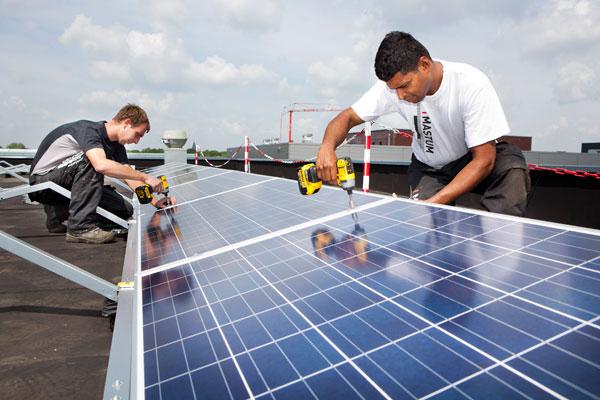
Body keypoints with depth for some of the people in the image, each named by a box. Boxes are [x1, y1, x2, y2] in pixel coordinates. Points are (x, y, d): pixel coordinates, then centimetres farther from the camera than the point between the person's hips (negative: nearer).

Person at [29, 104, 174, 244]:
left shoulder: (116, 146, 2)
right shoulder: (89, 129, -24)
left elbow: (130, 177, -1)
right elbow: (102, 165, -42)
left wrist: (154, 201, -14)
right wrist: (145, 177, -38)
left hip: (66, 185, 8)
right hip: (42, 180, -8)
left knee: (125, 210, -4)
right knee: (89, 160, -33)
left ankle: (59, 213, 9)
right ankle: (80, 227, -32)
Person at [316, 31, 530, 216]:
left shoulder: (472, 84, -29)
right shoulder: (393, 84, -20)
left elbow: (484, 159, -27)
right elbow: (348, 117, -12)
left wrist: (434, 202, -36)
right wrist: (327, 146, -37)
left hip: (475, 159, -1)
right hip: (429, 168, 2)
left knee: (513, 169, -33)